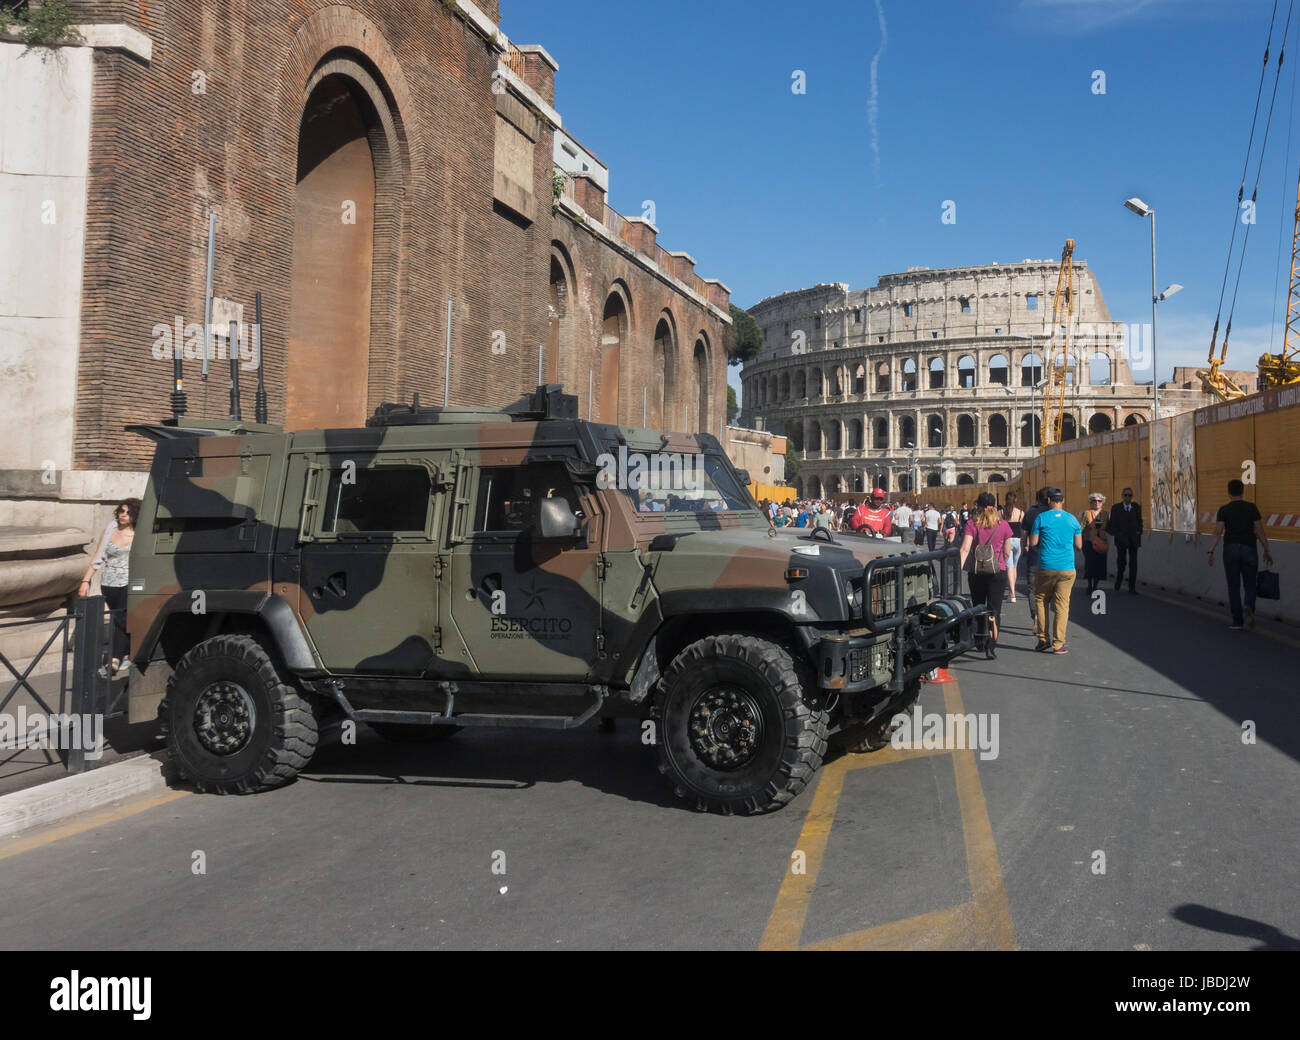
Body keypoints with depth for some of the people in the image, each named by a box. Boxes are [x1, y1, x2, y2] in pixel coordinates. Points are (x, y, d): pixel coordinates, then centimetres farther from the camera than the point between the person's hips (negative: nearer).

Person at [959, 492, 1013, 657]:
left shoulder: (971, 524, -4)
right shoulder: (1003, 525, -1)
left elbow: (965, 549, -14)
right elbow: (1006, 552, 6)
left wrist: (959, 568, -17)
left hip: (976, 573, 0)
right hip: (997, 572, 0)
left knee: (977, 608, 17)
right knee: (994, 610, 1)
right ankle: (990, 647, -9)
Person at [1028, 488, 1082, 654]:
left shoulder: (1041, 517, -4)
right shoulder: (1072, 519, 4)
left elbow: (1033, 542, -2)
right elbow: (1079, 545, 9)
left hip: (1045, 567, -1)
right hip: (1067, 568, 1)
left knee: (1041, 601, 14)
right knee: (1062, 605, 3)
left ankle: (1043, 639, 11)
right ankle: (1058, 644, 2)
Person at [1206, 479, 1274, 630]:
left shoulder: (1224, 510, -1)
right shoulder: (1252, 507, 0)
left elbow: (1218, 532, -9)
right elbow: (1259, 531, -2)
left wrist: (1211, 551, -9)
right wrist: (1267, 550, 5)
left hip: (1230, 550, 0)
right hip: (1249, 550, 0)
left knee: (1234, 587, 7)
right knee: (1250, 585, 10)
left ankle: (1237, 621, 9)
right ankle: (1249, 609, -20)